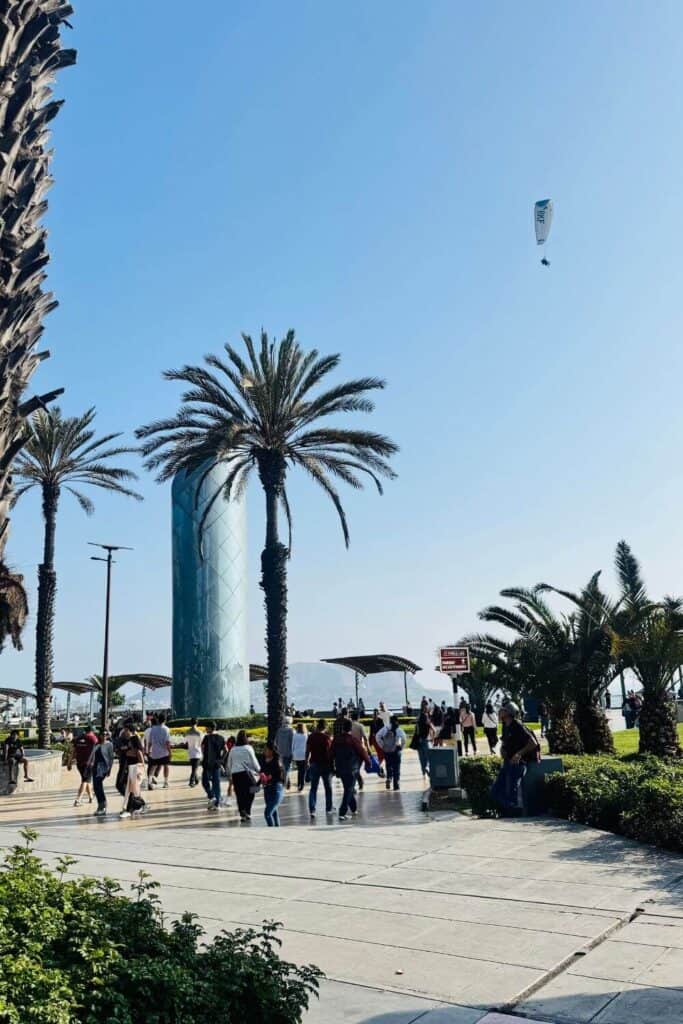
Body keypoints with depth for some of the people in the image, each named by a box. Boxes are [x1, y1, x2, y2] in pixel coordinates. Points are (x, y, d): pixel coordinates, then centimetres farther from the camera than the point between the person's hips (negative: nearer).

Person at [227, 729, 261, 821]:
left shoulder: (233, 750, 9)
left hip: (235, 773, 4)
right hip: (246, 773, -4)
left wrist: (231, 774, 28)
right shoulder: (248, 748, -4)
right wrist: (259, 771, 13)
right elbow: (254, 762, -2)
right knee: (249, 793, 6)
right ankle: (247, 811, -8)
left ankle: (242, 814, 11)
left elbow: (229, 764, 15)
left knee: (239, 794, 10)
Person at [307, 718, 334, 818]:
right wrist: (332, 764, 1)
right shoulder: (328, 737, -8)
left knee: (313, 788, 5)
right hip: (326, 765, -1)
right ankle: (329, 808, 22)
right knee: (328, 788, 14)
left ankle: (312, 810, -7)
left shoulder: (311, 736, -2)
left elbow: (307, 751, 2)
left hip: (314, 764, 2)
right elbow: (331, 752, -8)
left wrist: (307, 762, 13)